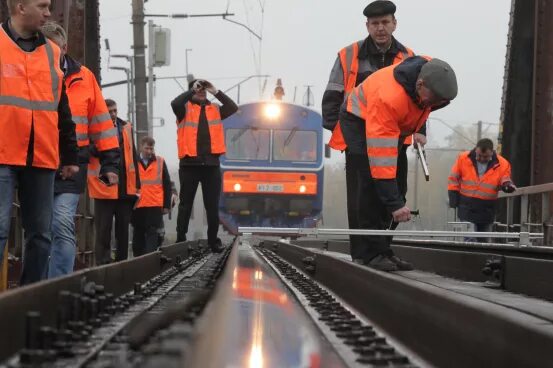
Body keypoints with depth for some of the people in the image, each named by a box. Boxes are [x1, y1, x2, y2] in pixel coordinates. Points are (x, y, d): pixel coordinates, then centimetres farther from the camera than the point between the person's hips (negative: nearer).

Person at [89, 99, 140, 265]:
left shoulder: (125, 128, 12)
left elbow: (133, 156, 14)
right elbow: (93, 151, -14)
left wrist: (137, 185, 12)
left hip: (126, 187, 5)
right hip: (104, 187, -5)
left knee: (123, 228, 11)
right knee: (103, 229, -1)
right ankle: (103, 264, 2)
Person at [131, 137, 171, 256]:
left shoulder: (160, 162, 6)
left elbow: (167, 185, 6)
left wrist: (166, 205, 2)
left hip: (155, 206, -2)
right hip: (137, 206, 2)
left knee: (152, 233, -7)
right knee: (138, 234, 9)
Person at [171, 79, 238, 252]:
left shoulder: (215, 110, 15)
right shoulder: (185, 108, 5)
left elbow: (233, 107, 0)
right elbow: (175, 103, -16)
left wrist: (215, 92, -3)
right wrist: (192, 90, -9)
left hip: (211, 164, 3)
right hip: (190, 164, -3)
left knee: (212, 205, 6)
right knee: (186, 204, 3)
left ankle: (213, 240, 13)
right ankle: (180, 239, 7)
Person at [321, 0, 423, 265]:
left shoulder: (408, 60, 9)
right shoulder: (349, 57, 2)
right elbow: (333, 97, 5)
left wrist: (419, 130, 2)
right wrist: (334, 126, -5)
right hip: (359, 140, -2)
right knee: (359, 199, -5)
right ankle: (361, 253, 1)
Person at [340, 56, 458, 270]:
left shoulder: (431, 75, -22)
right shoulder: (388, 99, -43)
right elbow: (382, 156, -43)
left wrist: (419, 130, 14)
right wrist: (395, 203, -44)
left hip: (394, 125, 8)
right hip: (360, 121, -7)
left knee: (394, 186, 3)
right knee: (373, 182, -21)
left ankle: (383, 249, 8)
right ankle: (373, 253, -18)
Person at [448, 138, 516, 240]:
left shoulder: (502, 164, -5)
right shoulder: (463, 158, -3)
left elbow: (504, 181, 4)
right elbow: (453, 179, 6)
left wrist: (507, 185, -19)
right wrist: (453, 196, 0)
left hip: (487, 209, 2)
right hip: (467, 207, -2)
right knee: (470, 240, -12)